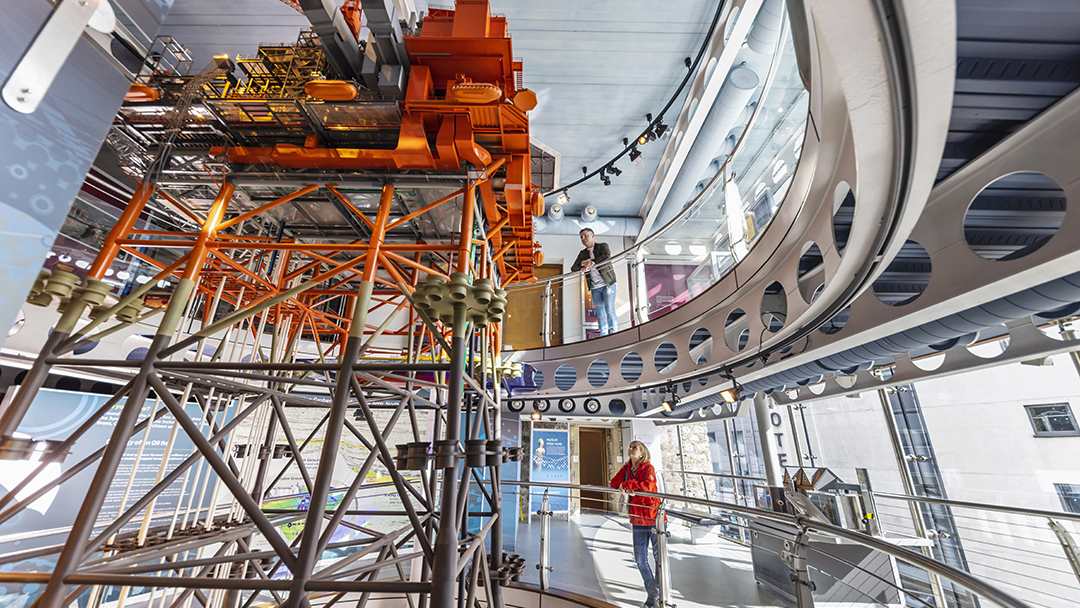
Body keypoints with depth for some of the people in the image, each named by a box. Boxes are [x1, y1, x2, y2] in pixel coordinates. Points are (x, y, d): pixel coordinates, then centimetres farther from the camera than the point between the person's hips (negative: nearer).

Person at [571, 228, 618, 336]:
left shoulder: (603, 246, 2)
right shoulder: (582, 254, 13)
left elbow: (607, 256, -20)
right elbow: (573, 268, 5)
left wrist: (590, 262, -17)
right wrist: (583, 265, -17)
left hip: (608, 284, -4)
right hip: (595, 288, 4)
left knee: (609, 310, -11)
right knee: (600, 313, 5)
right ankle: (603, 336, 11)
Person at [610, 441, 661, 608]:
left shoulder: (648, 468, -11)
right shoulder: (626, 468, 5)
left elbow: (647, 486, -28)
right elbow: (614, 483, -2)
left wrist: (626, 484, -21)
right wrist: (628, 489, -20)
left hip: (654, 519, -5)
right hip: (638, 520, 6)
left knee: (659, 558, 2)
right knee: (640, 561, 12)